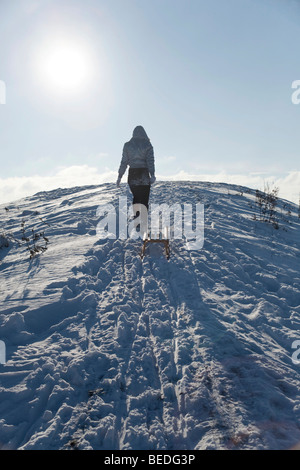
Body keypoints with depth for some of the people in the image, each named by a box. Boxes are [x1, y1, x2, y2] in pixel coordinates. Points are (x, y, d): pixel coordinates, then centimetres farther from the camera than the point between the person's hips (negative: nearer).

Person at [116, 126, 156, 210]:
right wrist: (152, 175, -16)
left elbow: (124, 162, 3)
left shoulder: (127, 145, 6)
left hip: (132, 174, 2)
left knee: (136, 197, 19)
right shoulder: (147, 145, 1)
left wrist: (120, 176, 5)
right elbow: (150, 161, -10)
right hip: (144, 175, -2)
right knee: (144, 200, 2)